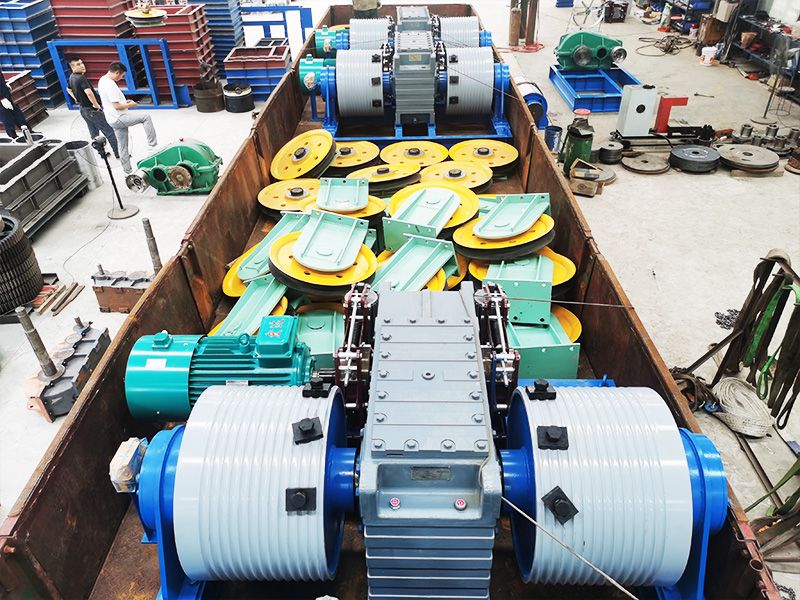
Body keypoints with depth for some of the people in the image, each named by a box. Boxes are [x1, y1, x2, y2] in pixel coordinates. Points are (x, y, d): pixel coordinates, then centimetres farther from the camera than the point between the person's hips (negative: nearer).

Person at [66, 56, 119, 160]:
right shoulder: (81, 78, -23)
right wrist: (96, 105, -25)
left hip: (83, 109, 9)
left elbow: (68, 90, 26)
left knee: (94, 134, 18)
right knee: (109, 131, -1)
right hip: (92, 110, -9)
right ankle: (118, 153, 3)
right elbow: (88, 92, -38)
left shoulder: (72, 77, 7)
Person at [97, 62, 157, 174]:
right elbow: (117, 106, -23)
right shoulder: (110, 85, -21)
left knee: (123, 146, 17)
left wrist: (125, 102, 14)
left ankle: (127, 170, 25)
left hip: (114, 120, 10)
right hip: (119, 118, -10)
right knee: (146, 117, -5)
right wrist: (129, 105, -7)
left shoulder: (102, 80, 12)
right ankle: (152, 145, -4)